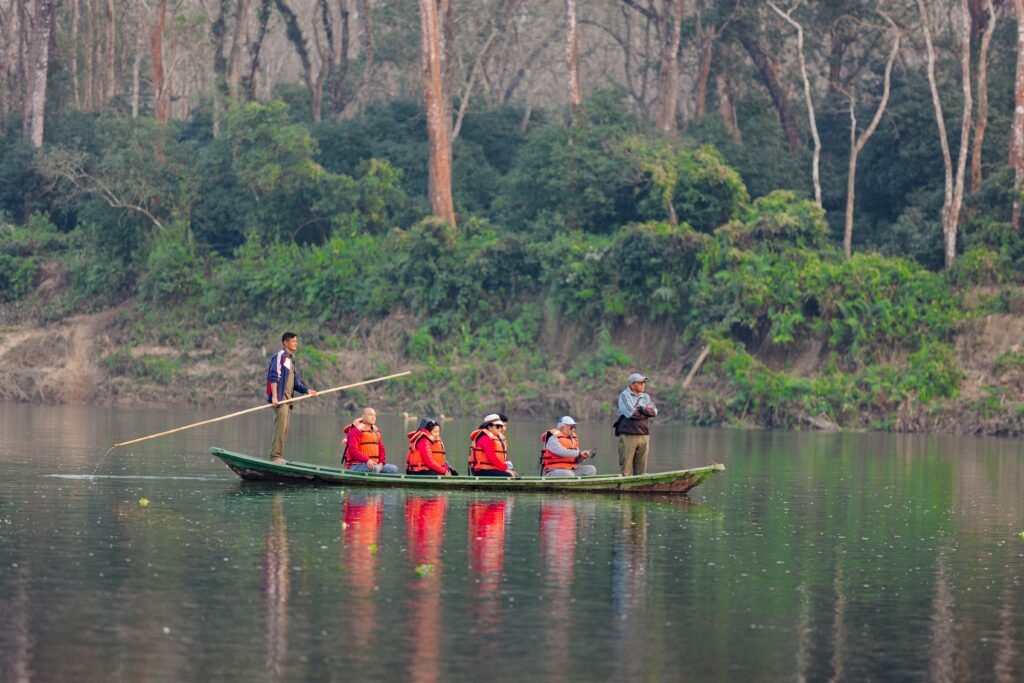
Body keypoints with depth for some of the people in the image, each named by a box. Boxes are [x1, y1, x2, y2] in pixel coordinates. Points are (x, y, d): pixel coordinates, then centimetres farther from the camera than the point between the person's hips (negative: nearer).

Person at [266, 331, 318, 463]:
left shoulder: (292, 360, 21)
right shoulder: (280, 356, -6)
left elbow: (296, 382, 24)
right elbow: (274, 377, -15)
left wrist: (307, 390, 8)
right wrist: (274, 397, -23)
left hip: (288, 400, 9)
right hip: (280, 398, -9)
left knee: (285, 430, 8)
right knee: (280, 427, -13)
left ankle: (278, 456, 11)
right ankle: (275, 456, -13)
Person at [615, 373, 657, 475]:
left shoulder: (645, 397, 17)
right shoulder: (624, 396, -1)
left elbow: (654, 412, 4)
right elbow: (630, 413, -14)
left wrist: (641, 409, -8)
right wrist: (645, 411, 0)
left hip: (644, 435, 6)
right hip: (628, 435, -6)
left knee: (641, 470, 6)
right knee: (625, 469, -7)